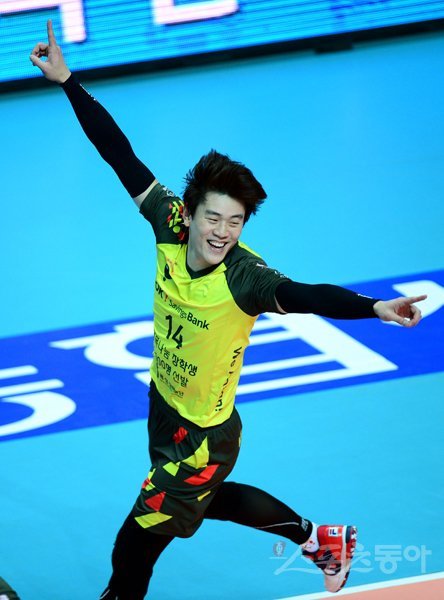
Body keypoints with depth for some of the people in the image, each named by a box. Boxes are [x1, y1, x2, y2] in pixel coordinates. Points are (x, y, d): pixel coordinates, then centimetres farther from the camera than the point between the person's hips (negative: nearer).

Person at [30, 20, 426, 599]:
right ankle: (318, 538, 50)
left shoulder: (244, 277, -32)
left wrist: (372, 307, -67)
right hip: (163, 406, 7)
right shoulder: (170, 225, -18)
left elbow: (303, 296, -49)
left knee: (132, 548, 4)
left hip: (203, 437, -7)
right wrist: (67, 82, -14)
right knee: (205, 499, 32)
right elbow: (121, 156, -13)